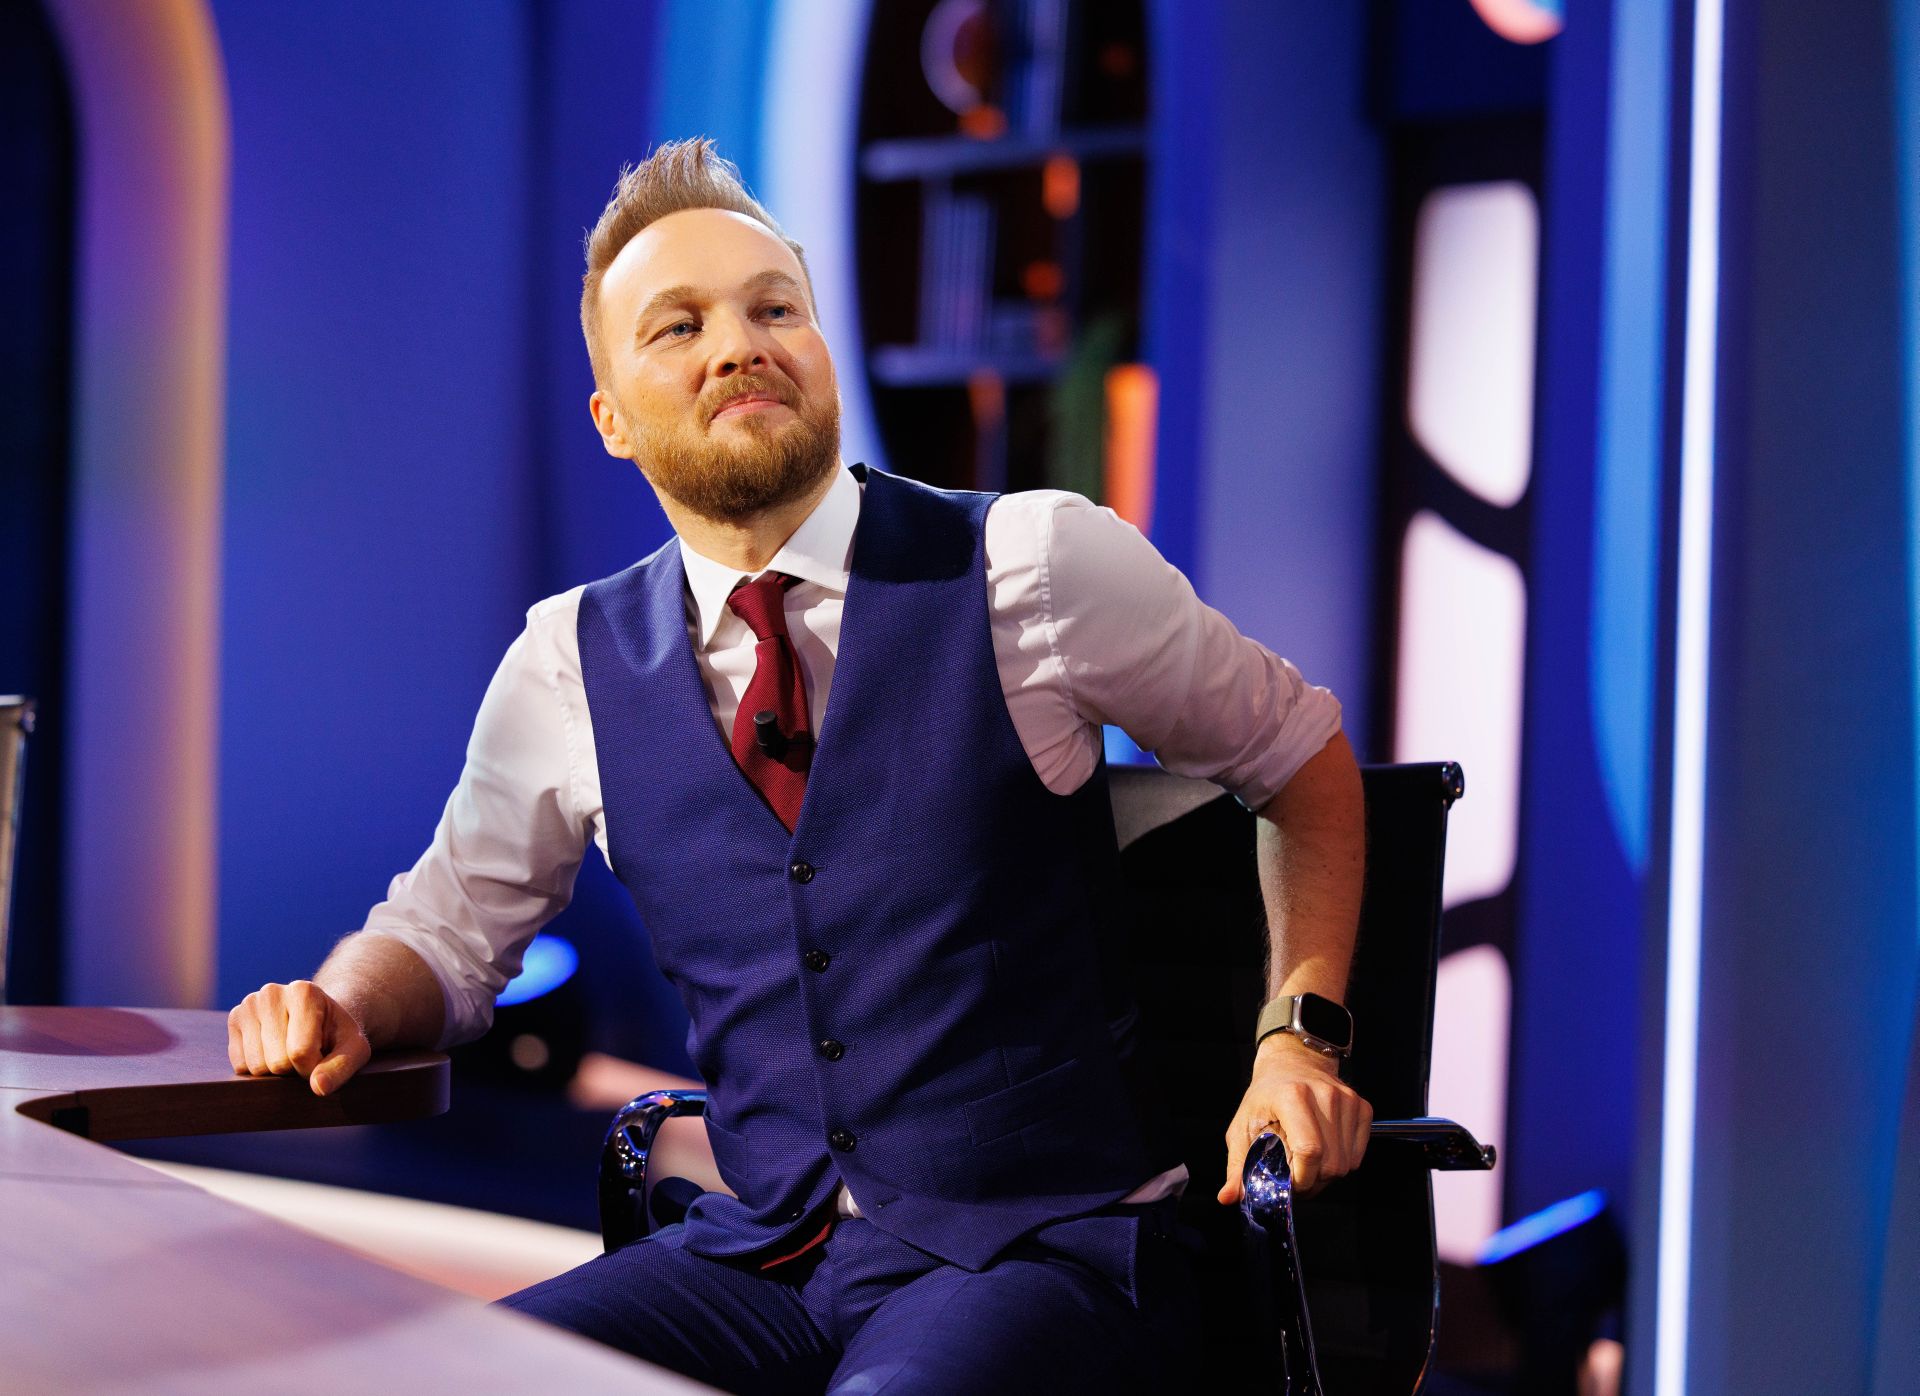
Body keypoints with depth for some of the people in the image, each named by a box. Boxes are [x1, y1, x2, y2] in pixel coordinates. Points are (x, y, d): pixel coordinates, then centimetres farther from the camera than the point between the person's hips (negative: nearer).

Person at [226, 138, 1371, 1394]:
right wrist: (343, 1006, -9)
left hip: (1033, 1246, -3)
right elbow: (444, 935, 15)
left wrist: (1297, 1034, -6)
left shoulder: (1036, 565, -5)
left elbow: (1303, 759, 7)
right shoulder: (571, 665, 4)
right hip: (758, 1262, 3)